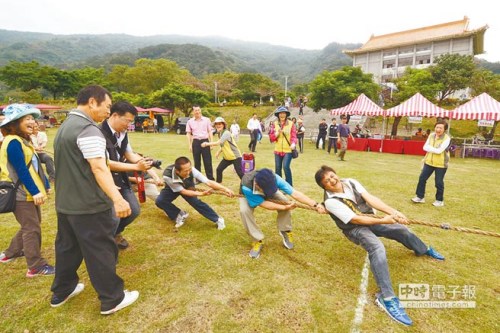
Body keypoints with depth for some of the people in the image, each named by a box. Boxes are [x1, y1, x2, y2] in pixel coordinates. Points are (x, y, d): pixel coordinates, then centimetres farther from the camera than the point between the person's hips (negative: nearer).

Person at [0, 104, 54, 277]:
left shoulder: (23, 141, 14)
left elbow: (34, 167, 15)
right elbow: (21, 170, -23)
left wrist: (42, 187, 16)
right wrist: (35, 191, -24)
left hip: (28, 192, 10)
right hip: (20, 194, -10)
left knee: (29, 226, 20)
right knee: (32, 228, -5)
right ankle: (36, 266, 4)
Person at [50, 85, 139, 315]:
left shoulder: (65, 126, 13)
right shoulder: (88, 129, -18)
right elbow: (99, 168, -31)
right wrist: (117, 199, -40)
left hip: (65, 202, 10)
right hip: (89, 206, -10)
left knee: (67, 247, 22)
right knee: (101, 251, 2)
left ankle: (61, 291, 39)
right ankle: (112, 300, 16)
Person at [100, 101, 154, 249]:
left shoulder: (123, 133, 0)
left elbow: (129, 154, 9)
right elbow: (106, 163, -26)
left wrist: (143, 160, -13)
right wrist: (136, 167, -28)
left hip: (121, 179, 8)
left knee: (134, 211, 13)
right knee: (113, 218, -12)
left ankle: (115, 233, 40)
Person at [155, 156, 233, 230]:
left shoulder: (191, 170, -38)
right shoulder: (167, 175, -41)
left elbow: (208, 182, -41)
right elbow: (183, 191, -32)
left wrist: (225, 189, -53)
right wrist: (201, 193, -40)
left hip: (188, 187, 0)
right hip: (172, 189, 0)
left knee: (194, 201, -22)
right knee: (159, 201, -22)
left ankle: (217, 219, -10)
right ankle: (179, 215, -1)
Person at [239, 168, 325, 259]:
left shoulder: (274, 179, -40)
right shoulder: (246, 186, -45)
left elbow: (295, 193, -40)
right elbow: (264, 204, -36)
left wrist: (315, 205, -47)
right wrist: (285, 207, -37)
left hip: (270, 194, 2)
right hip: (249, 195, -2)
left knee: (285, 202, -25)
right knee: (244, 210, -34)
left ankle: (285, 231, 3)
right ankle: (257, 241, -12)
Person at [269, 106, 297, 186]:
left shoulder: (291, 124, -2)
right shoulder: (275, 124, 5)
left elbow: (294, 136, -6)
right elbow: (271, 137, 3)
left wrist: (293, 144, -25)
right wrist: (277, 133, -15)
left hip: (288, 150, -3)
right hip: (278, 150, 3)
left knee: (286, 166, -15)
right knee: (277, 168, 9)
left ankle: (289, 185, 1)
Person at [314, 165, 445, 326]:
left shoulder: (350, 182, -9)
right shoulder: (331, 201, -26)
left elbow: (370, 198, -18)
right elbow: (356, 219, -27)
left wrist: (393, 212, -29)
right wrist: (383, 220, -29)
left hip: (370, 219, 6)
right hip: (355, 228, -6)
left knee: (402, 229, 15)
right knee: (377, 248, -33)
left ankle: (424, 250, 48)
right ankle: (386, 297, -34)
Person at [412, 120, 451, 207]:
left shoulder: (446, 138, -14)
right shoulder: (431, 135, 5)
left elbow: (439, 151, -23)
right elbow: (425, 147, -1)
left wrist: (430, 148, -11)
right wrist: (434, 149, -17)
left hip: (441, 164, -5)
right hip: (429, 162, 5)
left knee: (439, 183, 4)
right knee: (422, 178, 4)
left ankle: (440, 200, 21)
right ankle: (420, 197, 17)